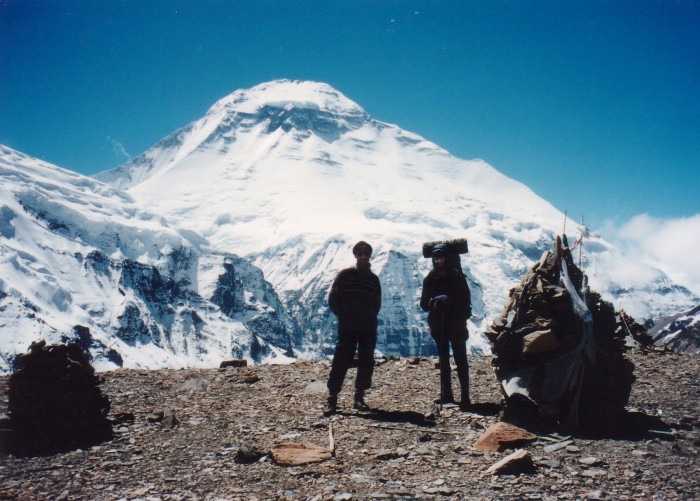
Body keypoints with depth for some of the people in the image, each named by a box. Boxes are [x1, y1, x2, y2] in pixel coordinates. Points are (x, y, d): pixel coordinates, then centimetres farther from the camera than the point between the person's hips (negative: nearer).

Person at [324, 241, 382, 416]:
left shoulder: (373, 279, 10)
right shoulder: (345, 275, 0)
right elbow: (333, 299, 1)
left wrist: (370, 318, 6)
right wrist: (343, 316, -2)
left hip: (368, 329, 4)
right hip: (347, 328, -4)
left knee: (366, 362, 5)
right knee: (341, 362, -6)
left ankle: (359, 397, 14)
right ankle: (332, 399, -3)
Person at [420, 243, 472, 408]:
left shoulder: (457, 276, -2)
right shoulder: (429, 279, 6)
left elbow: (466, 300, -3)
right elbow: (424, 303, 2)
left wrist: (462, 318, -18)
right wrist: (435, 301, -19)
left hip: (456, 325, -3)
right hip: (439, 325, 3)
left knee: (460, 359, -5)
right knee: (444, 360, 10)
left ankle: (465, 397, -5)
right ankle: (446, 395, 17)